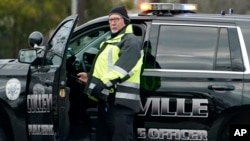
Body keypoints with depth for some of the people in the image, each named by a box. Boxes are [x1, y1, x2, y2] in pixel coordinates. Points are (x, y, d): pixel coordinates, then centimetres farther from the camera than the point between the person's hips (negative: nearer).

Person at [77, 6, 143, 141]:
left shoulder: (130, 41, -6)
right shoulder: (110, 42, 27)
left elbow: (122, 69, -20)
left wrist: (101, 84, -26)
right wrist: (91, 77, 19)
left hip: (121, 101, -11)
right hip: (107, 99, 11)